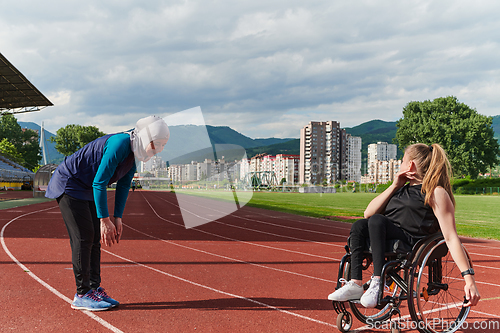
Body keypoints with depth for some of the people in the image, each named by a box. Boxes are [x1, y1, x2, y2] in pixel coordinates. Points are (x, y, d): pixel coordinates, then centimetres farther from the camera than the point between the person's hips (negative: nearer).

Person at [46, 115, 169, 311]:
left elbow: (123, 185, 8)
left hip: (87, 190, 10)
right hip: (68, 185, -10)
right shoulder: (120, 144, -28)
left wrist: (118, 218, 3)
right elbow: (99, 183, -29)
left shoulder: (135, 151, 2)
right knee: (83, 238, -12)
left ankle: (94, 288, 12)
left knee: (95, 238, 6)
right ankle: (82, 295, -6)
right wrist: (105, 220, -26)